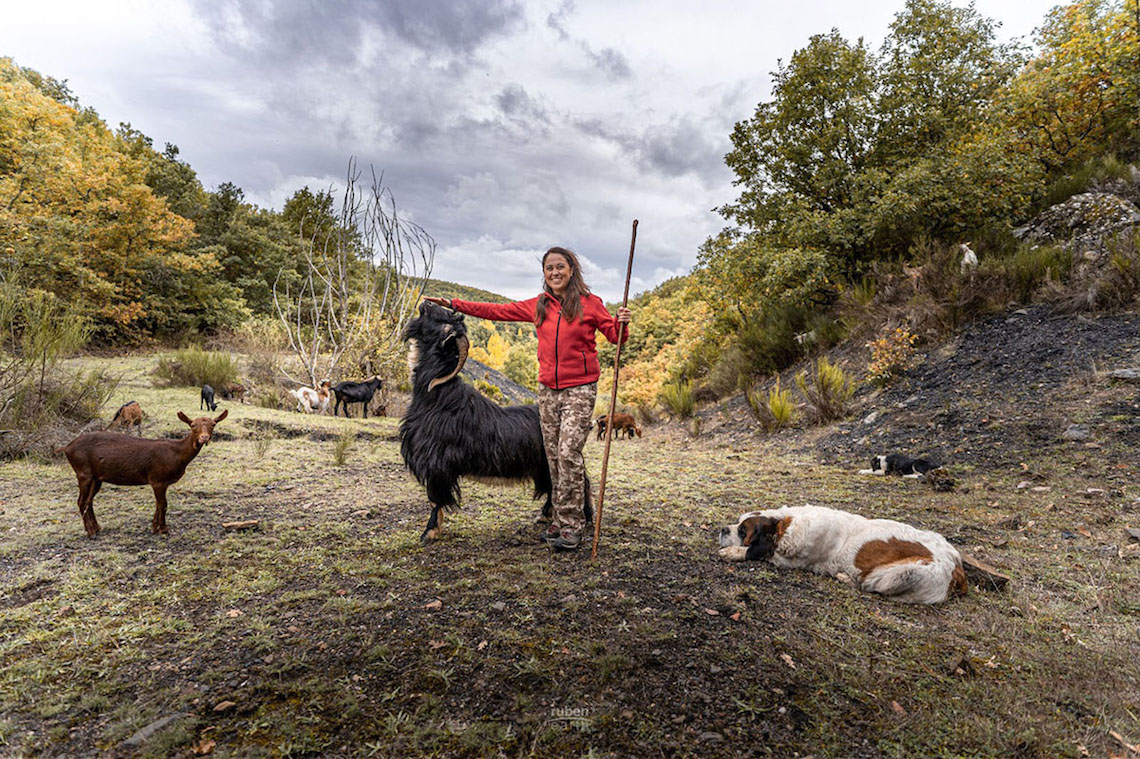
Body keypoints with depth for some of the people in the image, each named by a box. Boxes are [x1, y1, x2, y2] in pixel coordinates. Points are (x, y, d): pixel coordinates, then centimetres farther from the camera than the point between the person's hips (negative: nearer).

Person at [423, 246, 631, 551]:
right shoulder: (538, 305, 10)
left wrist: (622, 322, -20)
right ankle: (561, 519, 17)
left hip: (580, 389, -4)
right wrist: (454, 304, 11)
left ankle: (572, 523, -3)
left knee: (569, 452, -13)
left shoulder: (589, 303, -1)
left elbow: (614, 335, 3)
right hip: (548, 390, 5)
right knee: (553, 456, 6)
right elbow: (498, 311, 12)